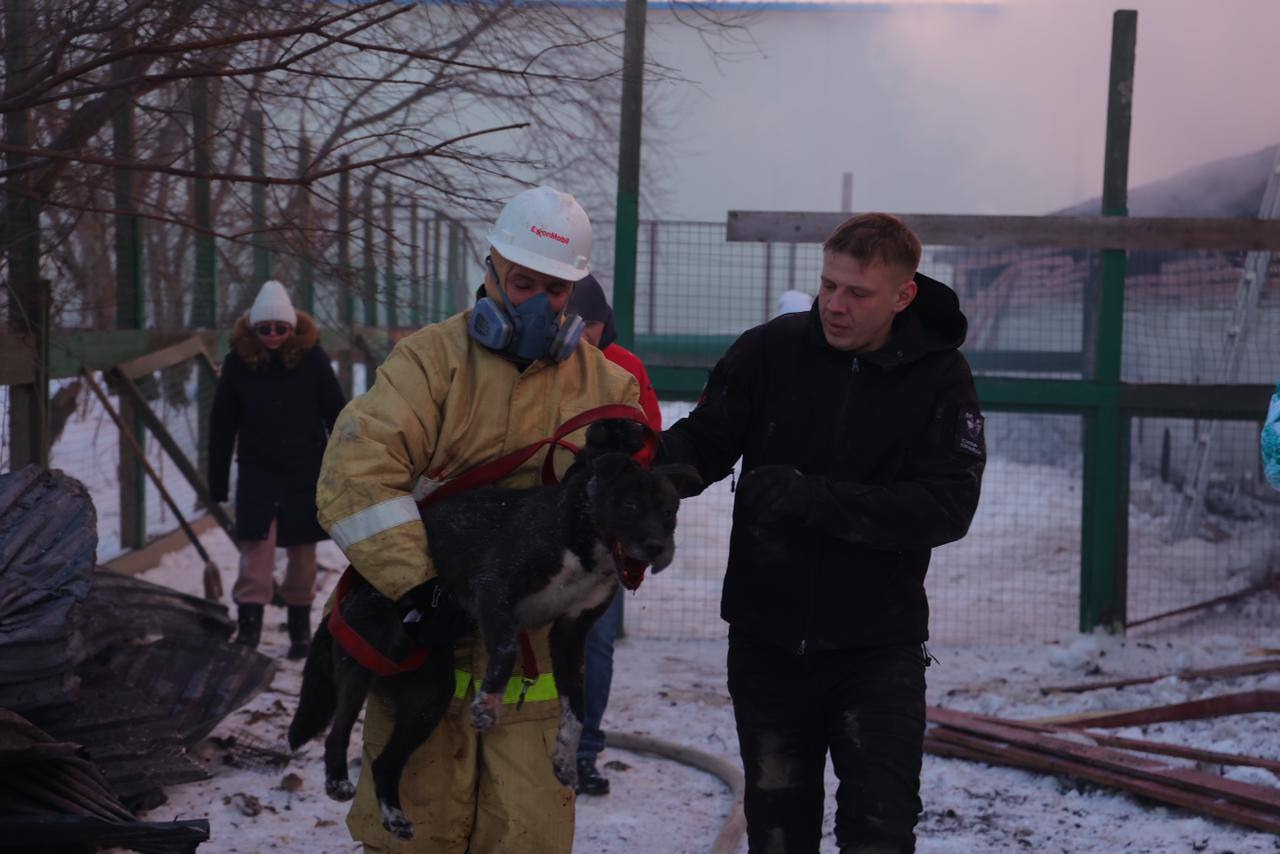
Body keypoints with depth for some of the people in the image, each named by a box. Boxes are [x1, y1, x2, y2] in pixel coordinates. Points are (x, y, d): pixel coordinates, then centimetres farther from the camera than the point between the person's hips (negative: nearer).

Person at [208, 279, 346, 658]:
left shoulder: (311, 357, -6)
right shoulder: (238, 361, -5)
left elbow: (336, 415, 0)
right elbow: (222, 426, 1)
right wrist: (217, 482, 1)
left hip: (307, 470, 0)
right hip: (258, 471, 0)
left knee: (302, 550, 8)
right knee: (256, 545, -12)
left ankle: (300, 627, 20)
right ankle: (248, 624, -12)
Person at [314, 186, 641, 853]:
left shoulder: (604, 384, 8)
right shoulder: (432, 359, -4)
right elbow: (357, 469, -18)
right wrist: (414, 583, -26)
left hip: (530, 647, 3)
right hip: (422, 637, -2)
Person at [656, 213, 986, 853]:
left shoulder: (940, 377, -6)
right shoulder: (770, 350, -3)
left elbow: (949, 506, -16)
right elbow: (705, 440, -4)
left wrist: (815, 498, -26)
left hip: (878, 645, -2)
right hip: (766, 637, 2)